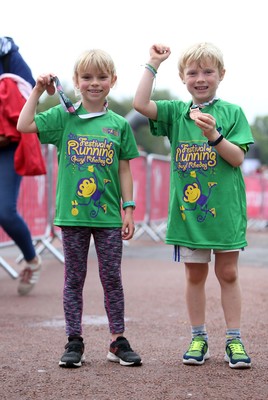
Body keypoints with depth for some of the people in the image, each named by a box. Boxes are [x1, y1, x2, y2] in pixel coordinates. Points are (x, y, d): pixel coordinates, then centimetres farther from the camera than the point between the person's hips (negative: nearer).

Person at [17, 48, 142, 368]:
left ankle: (118, 341, 15)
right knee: (74, 279, 7)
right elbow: (24, 125, -5)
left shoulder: (119, 124, 4)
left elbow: (124, 170, 7)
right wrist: (39, 90, -5)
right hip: (72, 212, 0)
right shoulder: (64, 117, 3)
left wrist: (128, 209, 3)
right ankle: (74, 342, 14)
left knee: (112, 278, 6)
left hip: (108, 215, 0)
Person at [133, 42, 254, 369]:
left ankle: (234, 340, 11)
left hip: (225, 209, -1)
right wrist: (153, 64, -6)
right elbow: (140, 104, -9)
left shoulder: (232, 113, 1)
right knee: (195, 274, 9)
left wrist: (214, 135, -22)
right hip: (188, 208, 2)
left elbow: (237, 157, -6)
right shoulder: (176, 113, 5)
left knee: (228, 273, 4)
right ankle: (199, 338, 18)